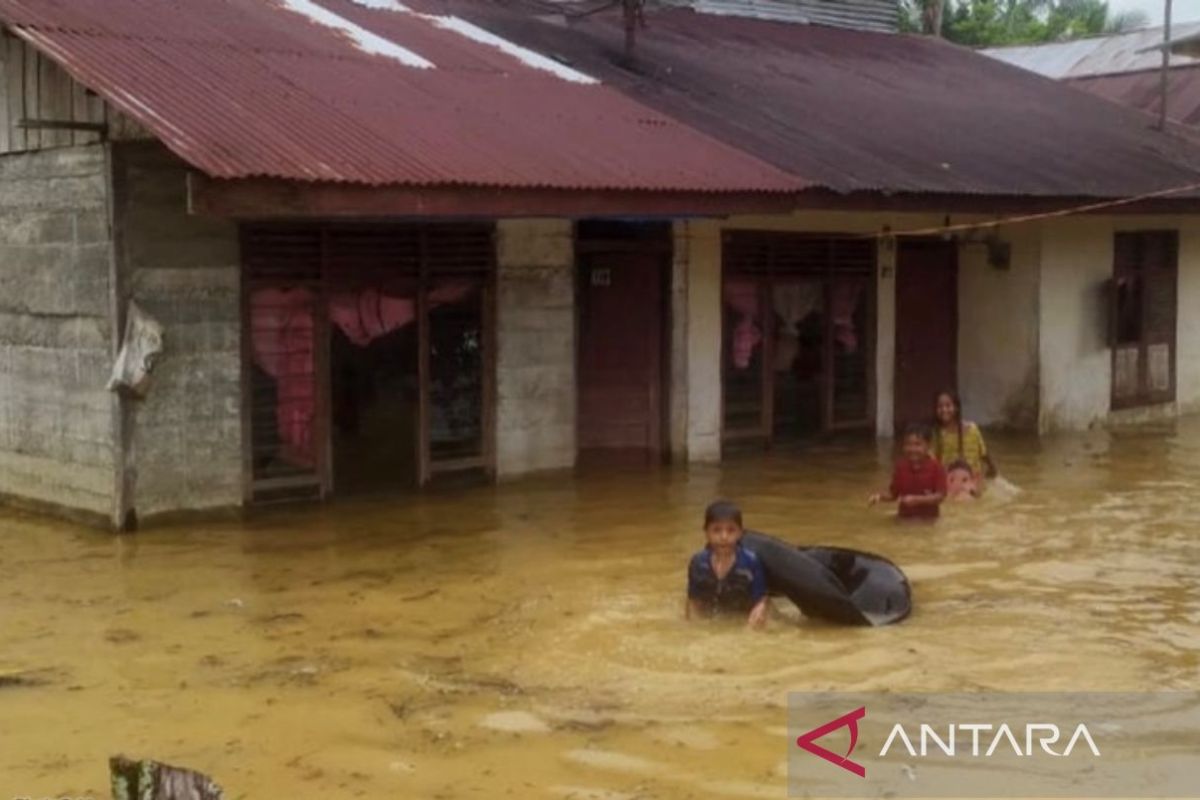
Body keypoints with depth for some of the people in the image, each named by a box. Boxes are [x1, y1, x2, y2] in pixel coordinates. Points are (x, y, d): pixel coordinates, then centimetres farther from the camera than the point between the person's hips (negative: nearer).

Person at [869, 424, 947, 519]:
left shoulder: (935, 468, -10)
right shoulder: (901, 467, 2)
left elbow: (940, 496, -15)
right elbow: (893, 494, 7)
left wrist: (917, 499, -26)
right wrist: (880, 496, -14)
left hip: (928, 519, -3)